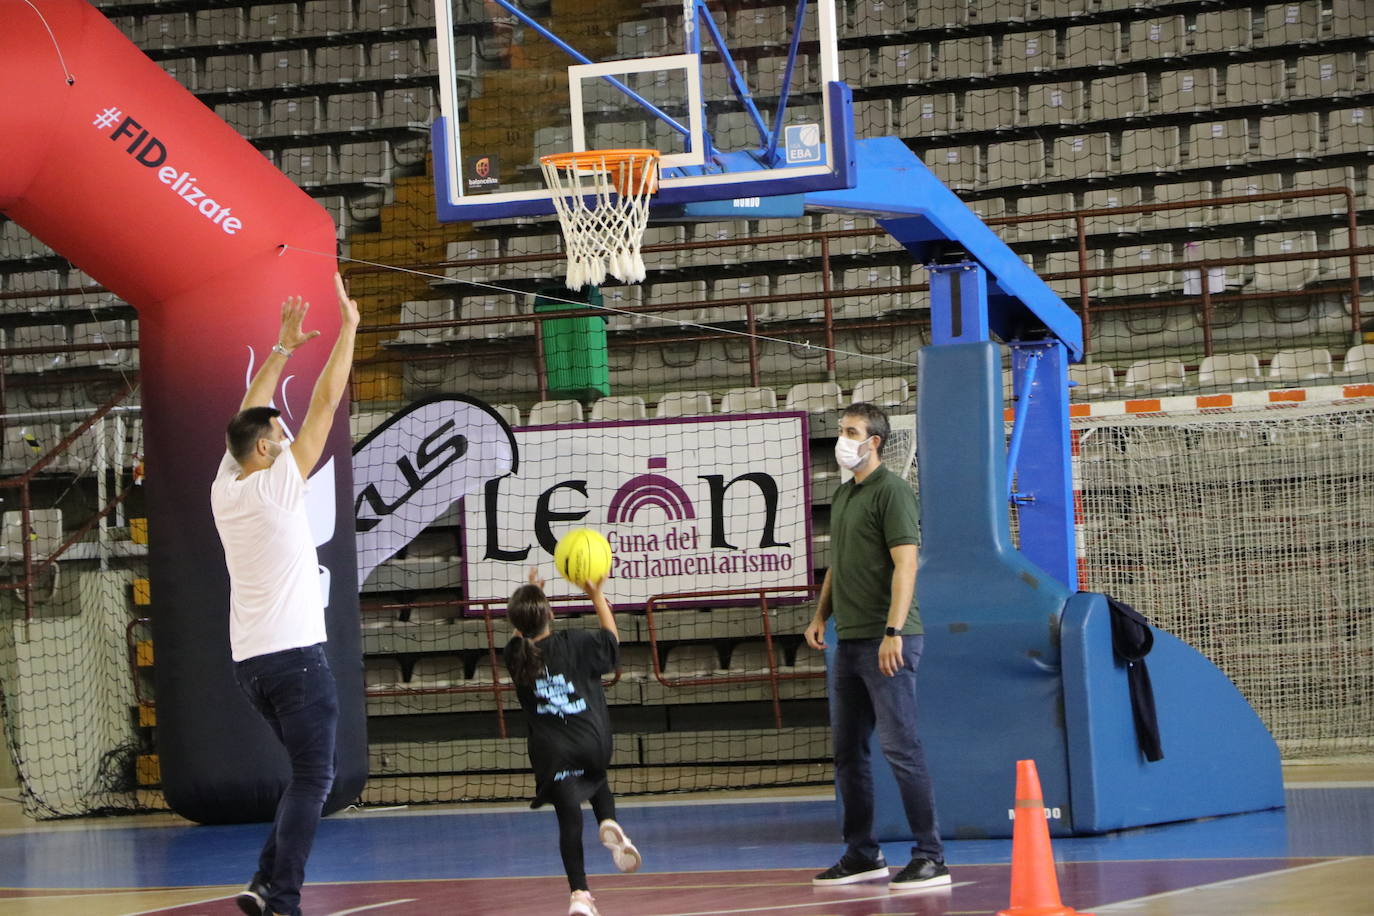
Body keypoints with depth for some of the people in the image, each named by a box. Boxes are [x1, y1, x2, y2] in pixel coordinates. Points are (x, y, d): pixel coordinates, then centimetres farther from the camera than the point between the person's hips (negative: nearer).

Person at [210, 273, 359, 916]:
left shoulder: (225, 489, 8)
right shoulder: (277, 485, -9)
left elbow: (248, 416, 23)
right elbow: (326, 403, -5)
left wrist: (283, 347, 29)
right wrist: (348, 327, 3)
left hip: (248, 662, 8)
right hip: (294, 652, -8)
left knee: (308, 775, 16)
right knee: (312, 778, -7)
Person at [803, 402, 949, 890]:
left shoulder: (891, 490, -9)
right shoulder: (842, 494, 17)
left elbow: (905, 563, -16)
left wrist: (893, 632, -23)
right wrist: (821, 616, 15)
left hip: (885, 642, -9)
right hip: (849, 641, 9)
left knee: (900, 748, -10)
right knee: (847, 752, 12)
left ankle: (930, 858, -8)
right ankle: (862, 855, 21)